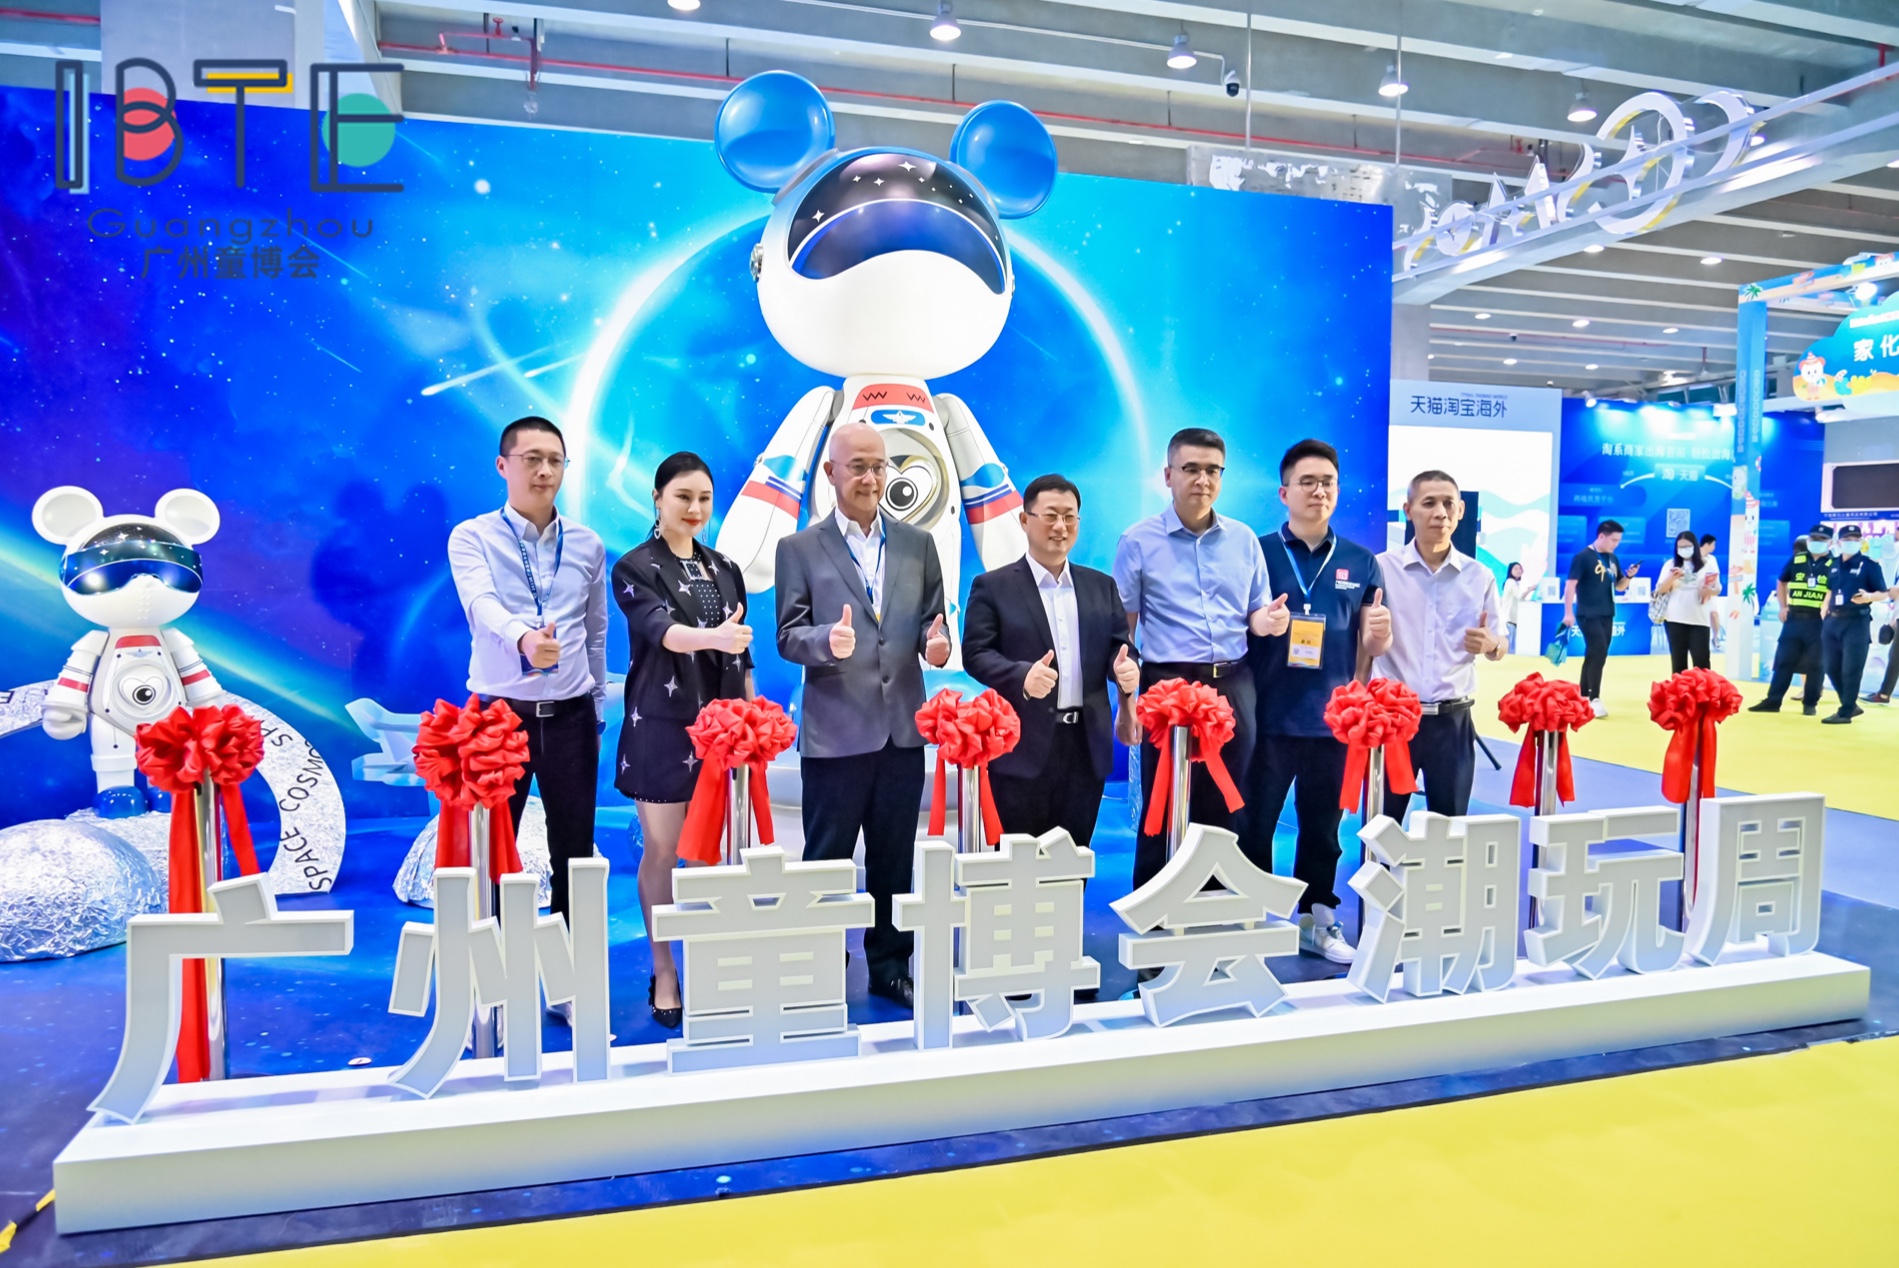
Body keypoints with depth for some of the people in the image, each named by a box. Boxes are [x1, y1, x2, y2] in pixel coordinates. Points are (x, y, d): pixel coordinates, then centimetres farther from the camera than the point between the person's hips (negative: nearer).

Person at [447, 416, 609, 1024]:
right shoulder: (472, 537, -3)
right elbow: (482, 604, -23)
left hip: (570, 716, 3)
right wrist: (523, 639, -43)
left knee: (575, 852, 7)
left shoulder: (588, 545, 7)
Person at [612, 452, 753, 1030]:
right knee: (661, 851, 3)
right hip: (662, 726, -4)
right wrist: (713, 637, -42)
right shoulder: (635, 567, -4)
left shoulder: (725, 568, 11)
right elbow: (661, 630, -23)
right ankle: (664, 973, 17)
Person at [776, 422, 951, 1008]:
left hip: (903, 728, 3)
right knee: (827, 859, 6)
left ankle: (890, 966, 29)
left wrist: (935, 643, -13)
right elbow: (789, 637, -4)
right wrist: (828, 641, -25)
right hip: (836, 730, -3)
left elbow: (930, 622, 10)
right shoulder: (799, 548, 1)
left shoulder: (918, 543, 10)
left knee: (894, 859, 14)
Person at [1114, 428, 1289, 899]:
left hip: (1232, 687, 3)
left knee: (1224, 811, 10)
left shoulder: (1244, 540, 10)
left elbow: (1257, 614, 16)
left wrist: (1266, 621, -8)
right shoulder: (1138, 542, 0)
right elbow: (1121, 629, 0)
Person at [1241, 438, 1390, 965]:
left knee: (1323, 827, 14)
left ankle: (1317, 920, 29)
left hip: (1332, 719, 3)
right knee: (1253, 825, 5)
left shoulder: (1361, 563, 8)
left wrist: (1379, 634, -11)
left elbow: (1372, 646, 12)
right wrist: (1256, 625, -20)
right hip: (1267, 717, -3)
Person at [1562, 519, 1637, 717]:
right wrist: (1568, 613, -19)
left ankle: (1584, 696, 18)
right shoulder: (1583, 556, -10)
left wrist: (1629, 576, -3)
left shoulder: (1613, 559, 12)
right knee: (1599, 653, -14)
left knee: (1594, 655, 10)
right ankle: (1594, 699, -10)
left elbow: (1619, 586, 18)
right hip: (1588, 615, -7)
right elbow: (1570, 585, -13)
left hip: (1607, 615, 7)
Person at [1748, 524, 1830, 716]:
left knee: (1814, 664, 4)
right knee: (1784, 661, 4)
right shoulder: (1796, 559, 9)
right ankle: (1773, 701, 7)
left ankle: (1810, 703, 13)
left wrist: (1828, 609, -13)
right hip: (1794, 619, 3)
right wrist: (1783, 606, 12)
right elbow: (1781, 582, 22)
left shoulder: (1834, 564, -1)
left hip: (1819, 621, -3)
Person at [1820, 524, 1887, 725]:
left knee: (1851, 669, -5)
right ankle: (1851, 705, 24)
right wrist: (1824, 613, 12)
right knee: (1832, 668, 9)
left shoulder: (1869, 565, -3)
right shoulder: (1833, 565, 13)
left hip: (1857, 622, -6)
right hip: (1832, 621, 6)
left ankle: (1845, 712, 1)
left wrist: (1868, 597, -25)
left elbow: (1883, 593, -4)